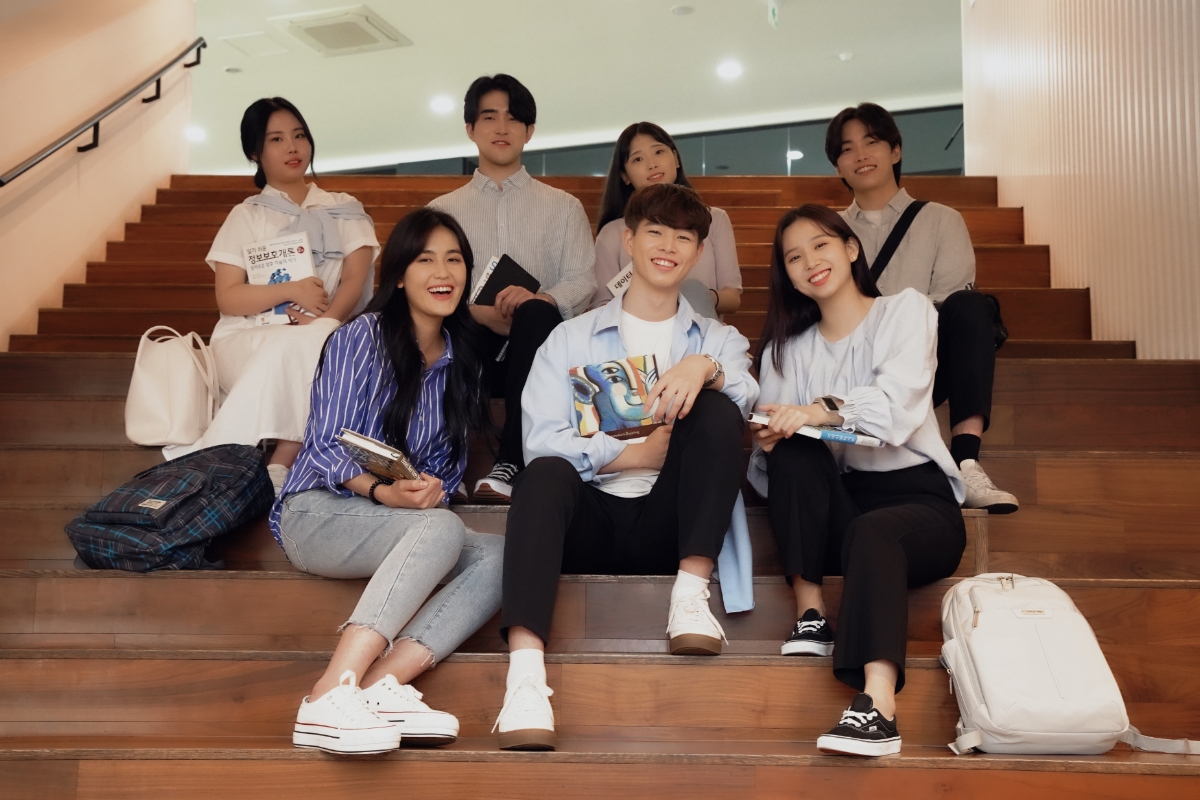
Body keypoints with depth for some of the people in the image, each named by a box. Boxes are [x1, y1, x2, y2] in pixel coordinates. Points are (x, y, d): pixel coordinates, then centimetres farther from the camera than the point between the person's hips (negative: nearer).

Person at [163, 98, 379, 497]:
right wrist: (290, 291, -13)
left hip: (326, 341, 0)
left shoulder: (345, 210, 19)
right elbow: (228, 299, 4)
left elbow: (356, 279, 1)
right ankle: (279, 465, -32)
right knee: (293, 348, -37)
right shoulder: (246, 216, 17)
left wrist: (322, 322, -19)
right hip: (250, 340, 0)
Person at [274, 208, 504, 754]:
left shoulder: (462, 355, 12)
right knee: (442, 529, -35)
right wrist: (384, 492, -31)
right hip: (317, 513, -5)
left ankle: (381, 685, -40)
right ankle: (331, 695, -47)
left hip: (410, 520, 6)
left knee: (502, 554, -24)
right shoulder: (362, 338, -5)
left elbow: (448, 462, 13)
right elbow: (328, 449, -12)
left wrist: (429, 490, -10)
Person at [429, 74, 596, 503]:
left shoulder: (563, 207, 18)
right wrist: (482, 313, -16)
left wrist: (539, 300, -19)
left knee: (536, 314, -36)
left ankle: (510, 463, -37)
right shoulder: (443, 209, 18)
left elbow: (582, 280, 4)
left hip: (537, 345, 0)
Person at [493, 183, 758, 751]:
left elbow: (746, 402, -2)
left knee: (716, 409, -22)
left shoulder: (718, 340, 22)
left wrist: (706, 369, -24)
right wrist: (639, 454, -8)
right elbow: (541, 440, 0)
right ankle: (525, 674, -47)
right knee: (547, 475, -34)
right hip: (592, 519, -1)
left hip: (668, 523, 1)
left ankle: (692, 591, -23)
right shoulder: (573, 338, 17)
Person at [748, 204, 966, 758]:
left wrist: (821, 410, -28)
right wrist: (766, 444, -20)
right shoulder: (786, 349, 18)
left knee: (871, 533, -37)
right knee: (794, 451, -27)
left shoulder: (905, 310, 8)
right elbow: (772, 446, 4)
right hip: (835, 508, 3)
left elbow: (898, 405, -13)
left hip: (916, 495, -3)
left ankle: (878, 704, -53)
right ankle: (810, 614, -28)